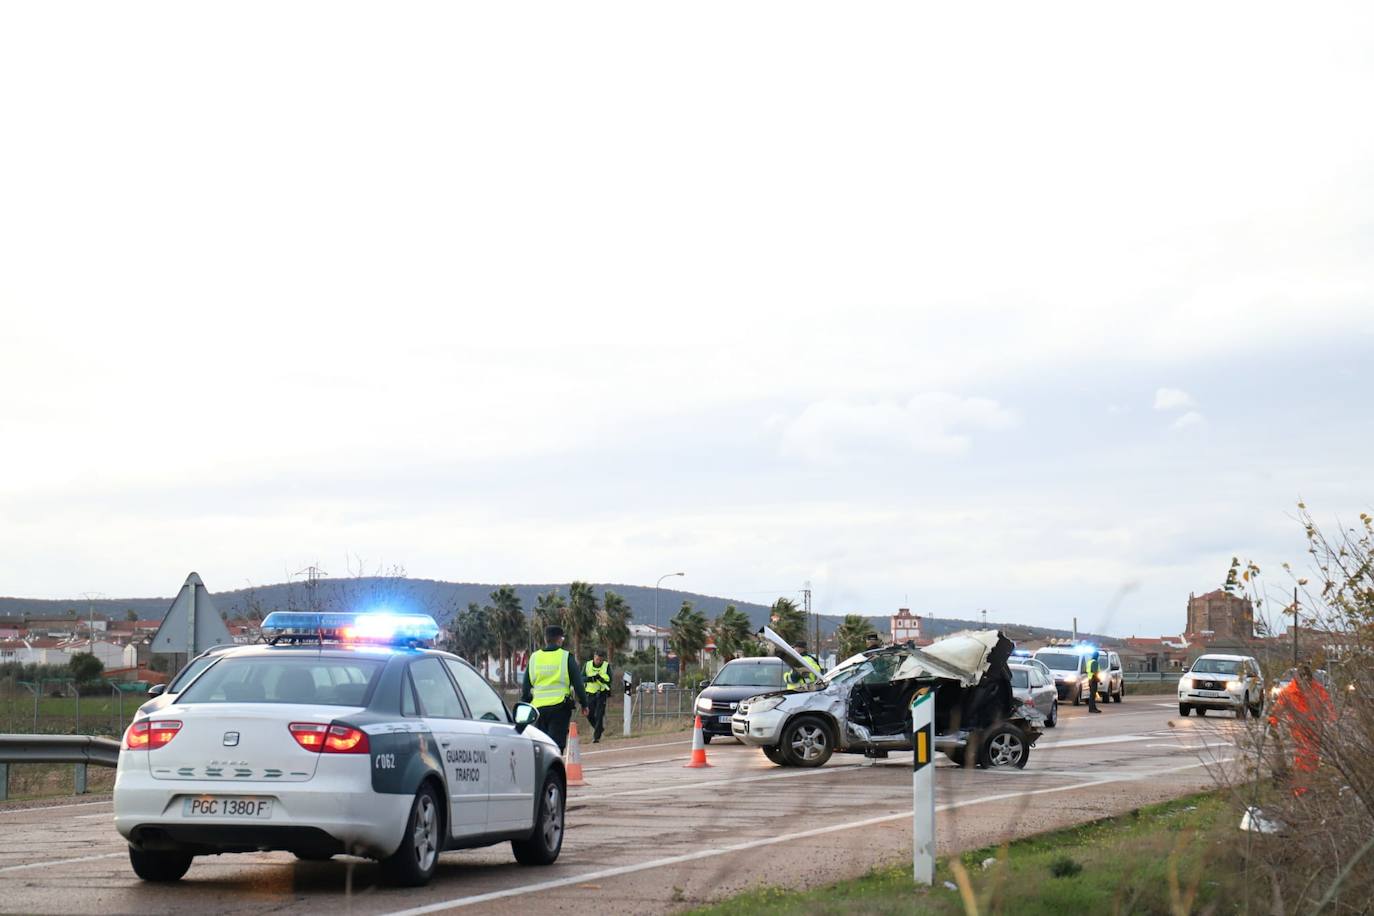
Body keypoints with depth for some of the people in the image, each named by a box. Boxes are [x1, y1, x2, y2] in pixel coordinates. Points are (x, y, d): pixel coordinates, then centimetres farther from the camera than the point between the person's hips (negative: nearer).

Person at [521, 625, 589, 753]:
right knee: (557, 742, -3)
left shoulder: (534, 658, 8)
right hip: (560, 707, -3)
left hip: (539, 707, 3)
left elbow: (525, 686, 13)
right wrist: (584, 704, 6)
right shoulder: (566, 657, -2)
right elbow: (578, 683, -2)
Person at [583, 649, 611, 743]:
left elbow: (609, 679, -10)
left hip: (602, 693, -3)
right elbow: (582, 678, -1)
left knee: (599, 715, -9)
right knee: (589, 715, 2)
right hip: (590, 693, 3)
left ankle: (597, 736, -4)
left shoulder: (606, 666, -2)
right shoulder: (587, 665, 3)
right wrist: (591, 678, -20)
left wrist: (599, 677, -25)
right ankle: (599, 728, 30)